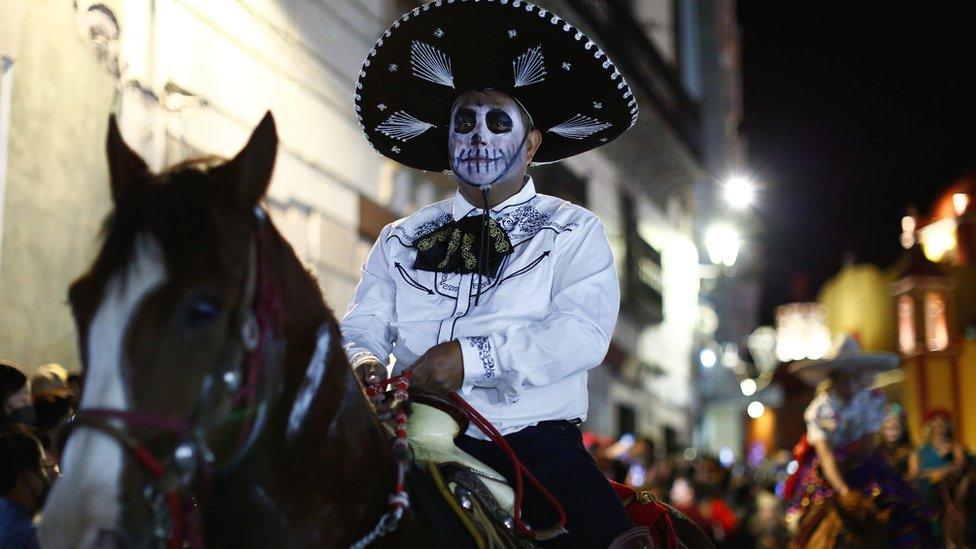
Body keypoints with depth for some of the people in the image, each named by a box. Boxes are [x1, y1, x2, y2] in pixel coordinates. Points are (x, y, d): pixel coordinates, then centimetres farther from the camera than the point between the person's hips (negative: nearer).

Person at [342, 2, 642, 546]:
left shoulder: (574, 231, 10)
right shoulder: (402, 240, 21)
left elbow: (585, 331, -6)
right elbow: (363, 326, 13)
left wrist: (474, 355, -19)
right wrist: (363, 363, -12)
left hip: (536, 440, -2)